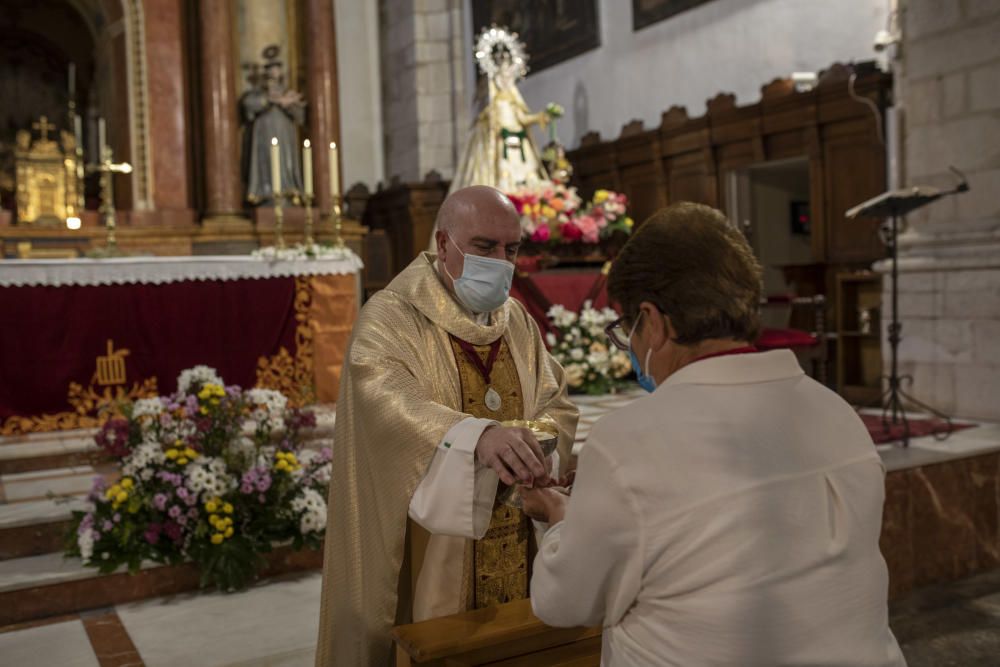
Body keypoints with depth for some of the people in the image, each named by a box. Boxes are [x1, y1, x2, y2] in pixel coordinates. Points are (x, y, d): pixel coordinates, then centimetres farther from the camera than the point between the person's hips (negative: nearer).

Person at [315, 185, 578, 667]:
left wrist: (537, 445, -19)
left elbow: (556, 406, 4)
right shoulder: (391, 316, -11)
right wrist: (478, 436, -46)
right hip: (428, 550, -5)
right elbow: (390, 402, -29)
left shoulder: (517, 321, 8)